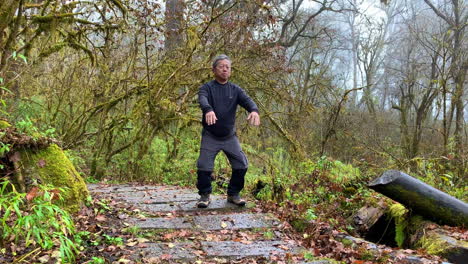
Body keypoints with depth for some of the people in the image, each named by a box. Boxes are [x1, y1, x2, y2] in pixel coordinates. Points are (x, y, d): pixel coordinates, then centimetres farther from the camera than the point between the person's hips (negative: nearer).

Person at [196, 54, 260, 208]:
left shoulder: (235, 90, 4)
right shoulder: (206, 88, -4)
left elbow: (247, 100, -14)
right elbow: (202, 100, -27)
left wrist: (254, 110, -38)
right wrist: (208, 110, -51)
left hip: (230, 136, 3)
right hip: (210, 136, -3)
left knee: (242, 165, -1)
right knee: (204, 166, -8)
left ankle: (233, 194, 18)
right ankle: (204, 195, 15)